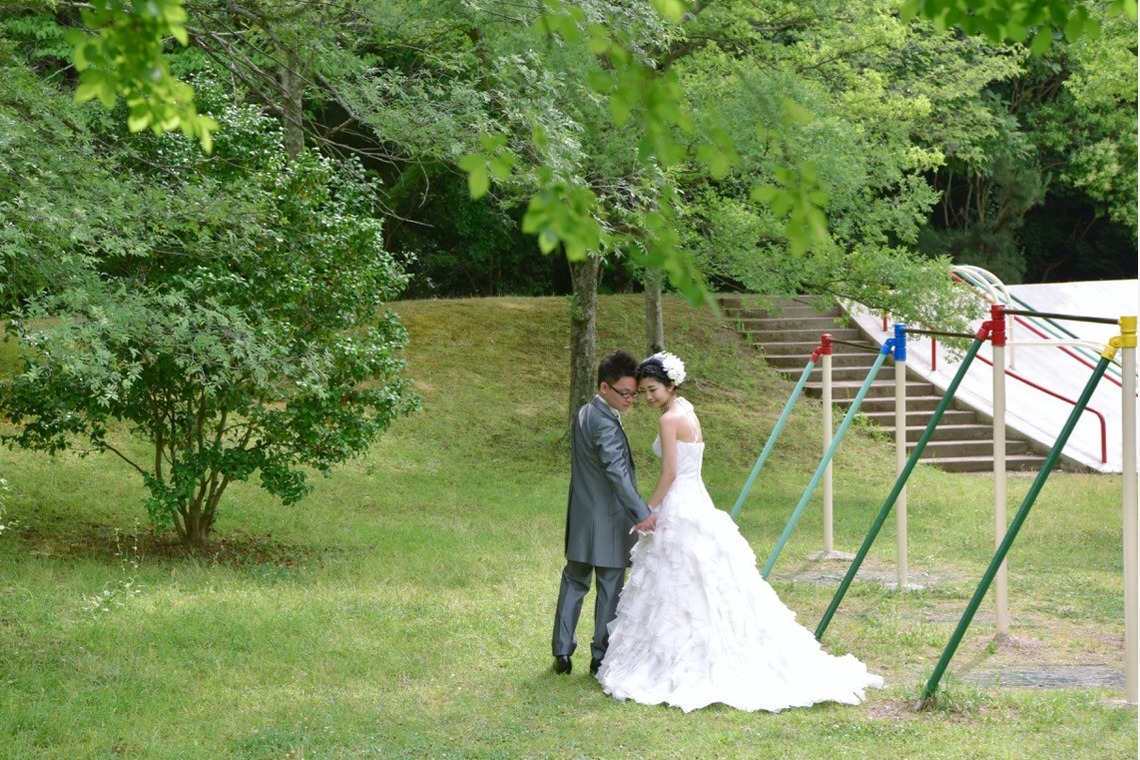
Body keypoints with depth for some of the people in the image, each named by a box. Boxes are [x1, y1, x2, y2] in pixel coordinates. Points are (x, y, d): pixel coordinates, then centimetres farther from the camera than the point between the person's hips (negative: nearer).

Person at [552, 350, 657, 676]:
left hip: (581, 518, 9)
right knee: (609, 589, 3)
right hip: (607, 521, -9)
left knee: (573, 583, 13)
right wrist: (641, 513, -37)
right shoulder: (604, 424, -21)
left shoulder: (583, 415, 9)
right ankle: (601, 656, 10)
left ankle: (562, 652, 15)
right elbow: (617, 473, -32)